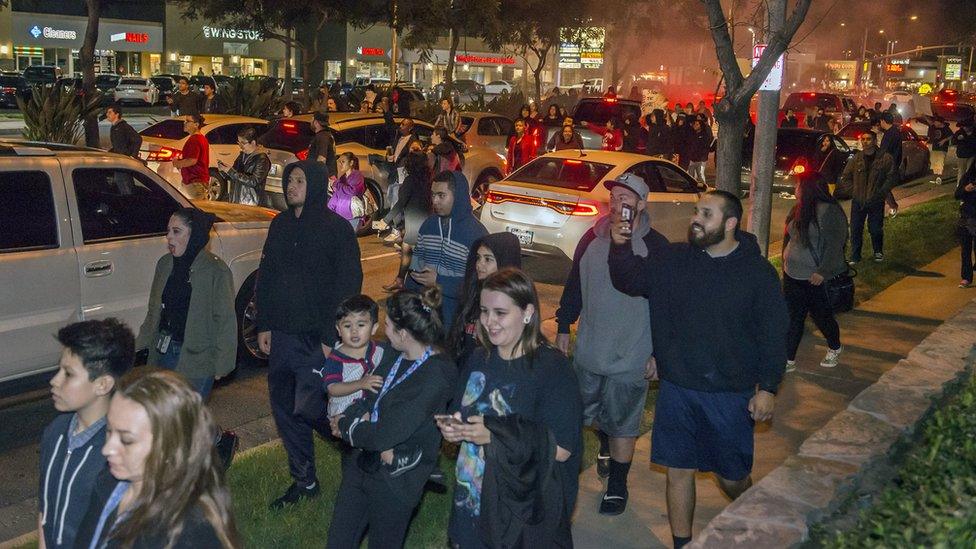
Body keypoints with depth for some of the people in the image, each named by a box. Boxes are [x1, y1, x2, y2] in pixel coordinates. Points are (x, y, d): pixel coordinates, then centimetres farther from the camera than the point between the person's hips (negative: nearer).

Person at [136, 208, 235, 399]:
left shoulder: (216, 270, -13)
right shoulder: (165, 264, 7)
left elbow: (225, 320, -11)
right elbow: (154, 310, 18)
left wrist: (221, 364, -12)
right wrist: (141, 343, 13)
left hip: (196, 362, -6)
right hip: (162, 353, 6)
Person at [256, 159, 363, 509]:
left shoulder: (337, 228, -7)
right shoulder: (280, 225, 11)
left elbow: (348, 285, -10)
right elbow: (265, 277, 16)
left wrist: (331, 338, -14)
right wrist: (263, 326, 10)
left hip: (315, 339, -6)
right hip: (281, 336, 6)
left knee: (307, 408, -11)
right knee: (283, 410, 9)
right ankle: (303, 481, 24)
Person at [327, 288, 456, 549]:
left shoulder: (436, 377, -27)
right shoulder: (397, 355, -3)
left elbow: (383, 436, -27)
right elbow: (370, 399, 9)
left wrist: (346, 426, -10)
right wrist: (348, 417, -11)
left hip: (394, 481, -7)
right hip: (361, 463, 7)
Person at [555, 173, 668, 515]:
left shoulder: (655, 246, -12)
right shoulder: (592, 239, 2)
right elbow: (574, 285, 11)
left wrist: (657, 352, -11)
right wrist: (563, 327, 12)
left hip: (630, 357, -5)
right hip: (588, 349, 5)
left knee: (622, 423, 5)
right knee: (587, 412, 19)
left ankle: (617, 485, 23)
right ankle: (606, 446, 50)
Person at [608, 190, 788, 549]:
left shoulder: (758, 273, -6)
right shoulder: (673, 260, 1)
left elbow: (773, 334, -5)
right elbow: (629, 281, 5)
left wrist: (768, 388, -7)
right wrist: (620, 248, -13)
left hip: (731, 394, -2)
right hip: (677, 388, 2)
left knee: (732, 477, 11)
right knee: (678, 471, 9)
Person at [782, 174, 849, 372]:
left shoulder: (829, 211, -17)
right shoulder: (799, 209, 7)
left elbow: (835, 245, -20)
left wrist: (822, 272, -25)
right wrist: (785, 262, 18)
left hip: (817, 278, -7)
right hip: (793, 275, 7)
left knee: (821, 316, 11)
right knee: (792, 318, 7)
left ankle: (835, 348, 37)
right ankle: (789, 360, 14)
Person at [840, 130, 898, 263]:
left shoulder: (885, 158, -5)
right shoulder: (856, 159, 4)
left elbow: (892, 177, -3)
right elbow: (845, 178, 10)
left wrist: (881, 193, -7)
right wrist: (855, 191, 1)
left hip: (876, 202, -2)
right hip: (858, 201, 2)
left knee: (876, 229, 7)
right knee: (855, 229, 3)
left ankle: (878, 252, 31)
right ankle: (855, 257, 14)